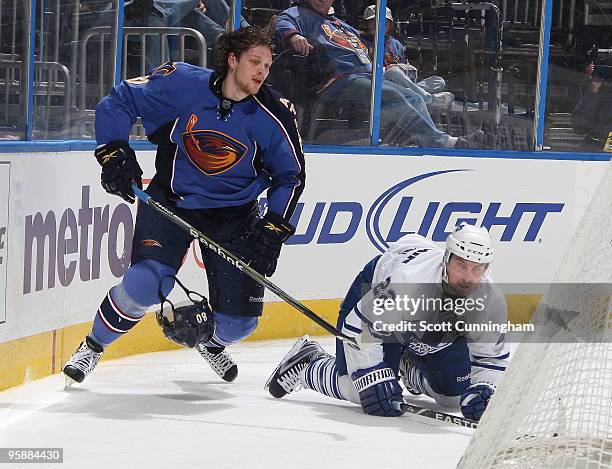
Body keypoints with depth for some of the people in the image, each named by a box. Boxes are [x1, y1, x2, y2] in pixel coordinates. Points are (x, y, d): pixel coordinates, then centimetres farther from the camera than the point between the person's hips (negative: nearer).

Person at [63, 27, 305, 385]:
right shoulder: (182, 84, -17)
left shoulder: (274, 116, -12)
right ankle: (93, 346, 4)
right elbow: (118, 102, -6)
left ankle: (210, 341, 36)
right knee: (144, 284, -24)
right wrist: (114, 154, -16)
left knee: (239, 321, -3)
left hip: (233, 215, 2)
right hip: (170, 202, -2)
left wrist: (274, 230, -10)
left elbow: (290, 174, -1)